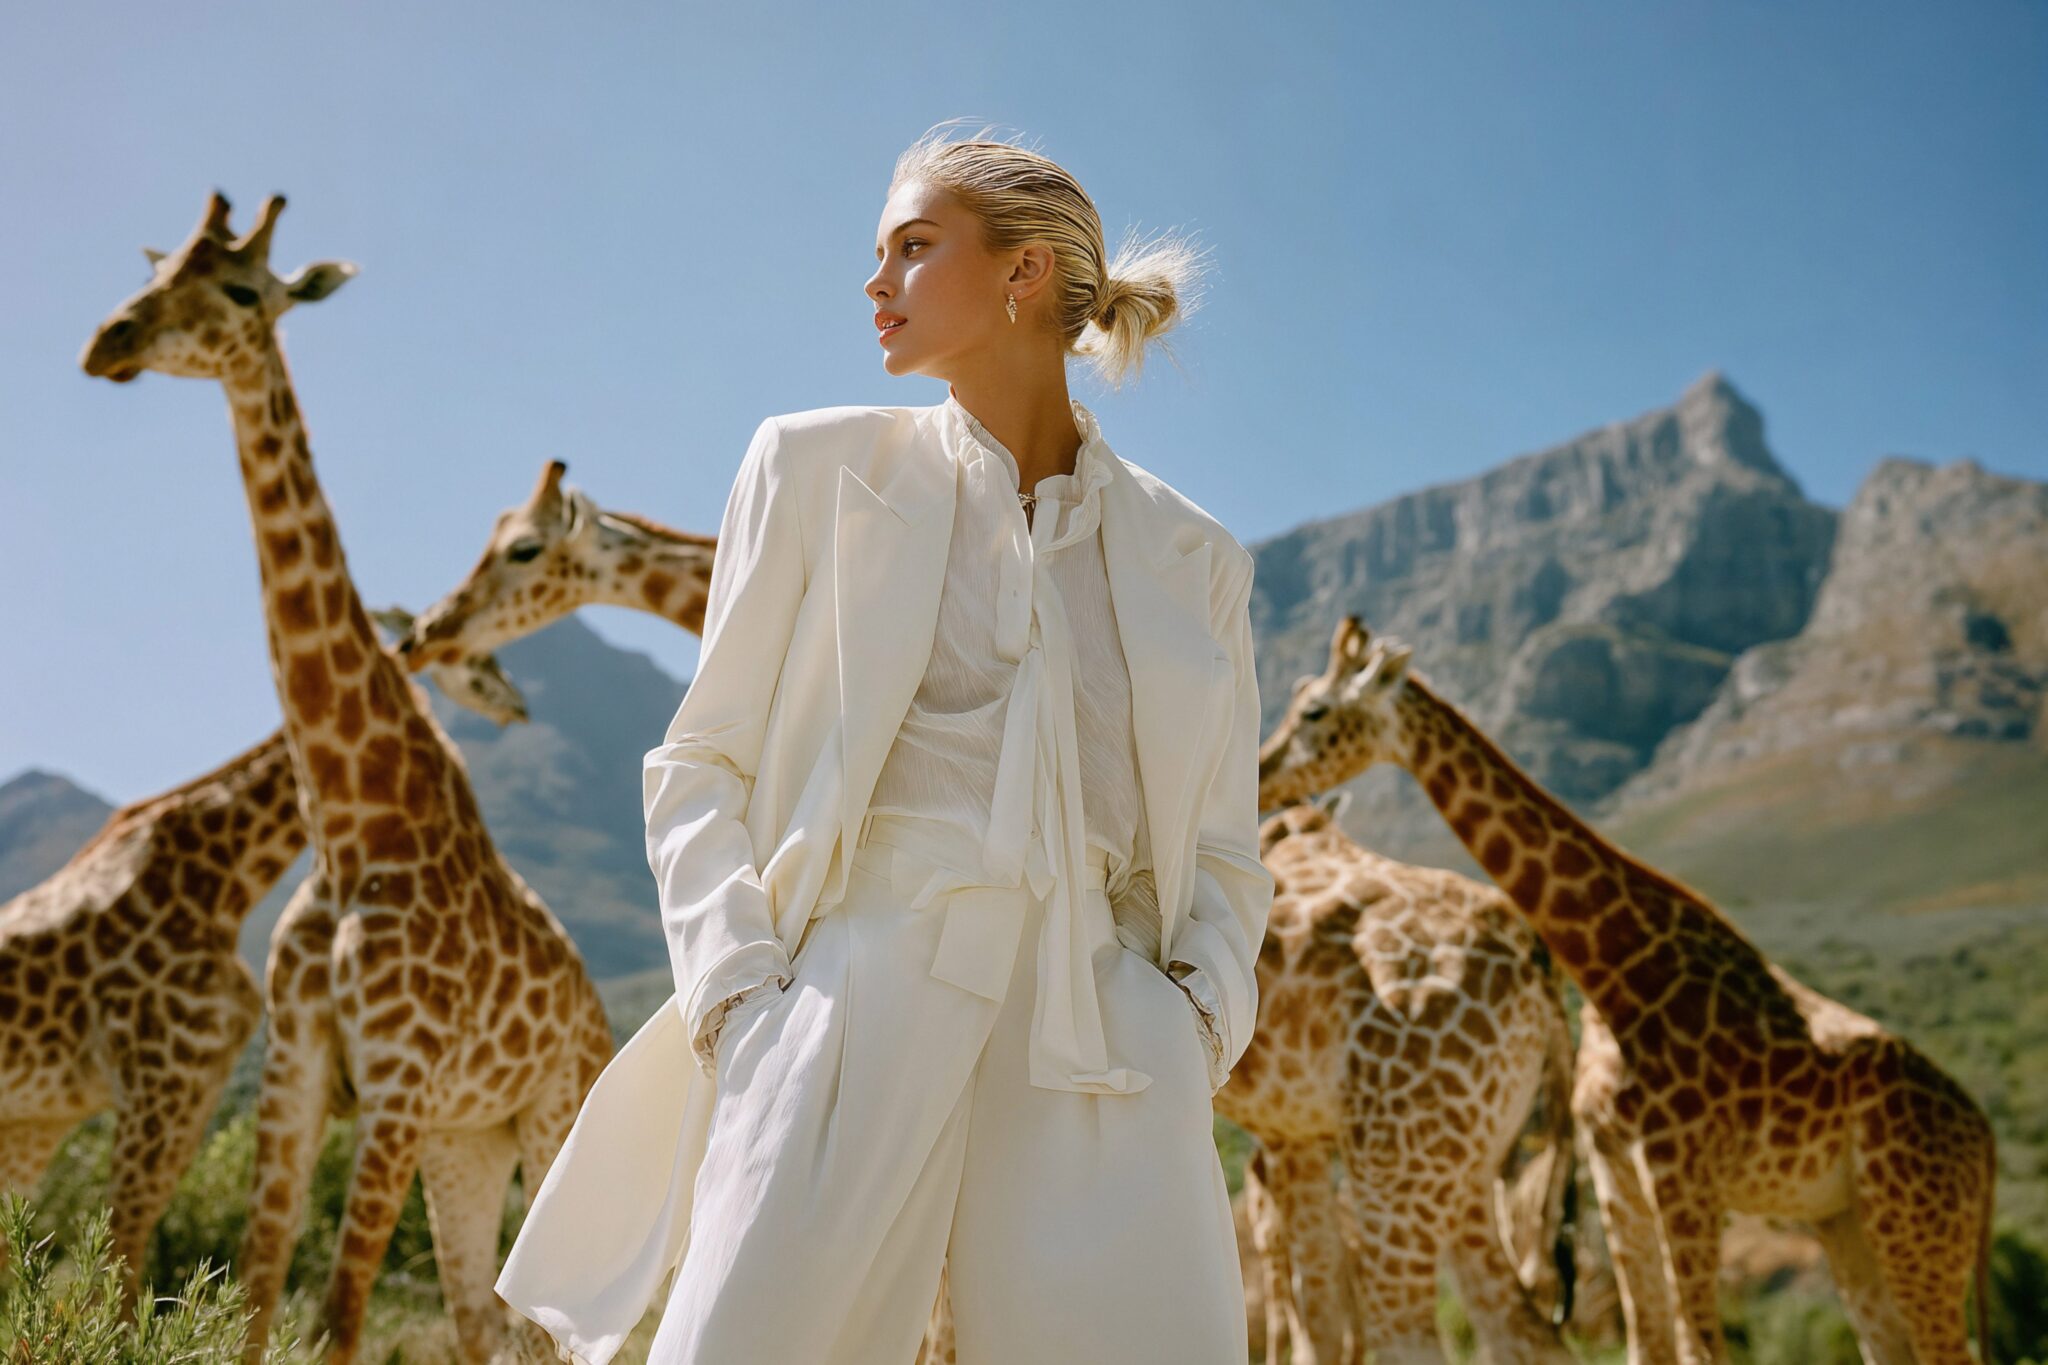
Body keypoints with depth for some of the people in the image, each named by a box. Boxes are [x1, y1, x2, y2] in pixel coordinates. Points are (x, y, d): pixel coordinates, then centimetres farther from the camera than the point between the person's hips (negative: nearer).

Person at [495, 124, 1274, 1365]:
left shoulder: (1194, 559, 15)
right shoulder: (820, 467, 12)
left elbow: (1222, 857, 20)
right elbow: (702, 765, 10)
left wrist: (1201, 1020, 1)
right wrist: (736, 994, -5)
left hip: (1105, 1057, 2)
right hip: (858, 1015, -1)